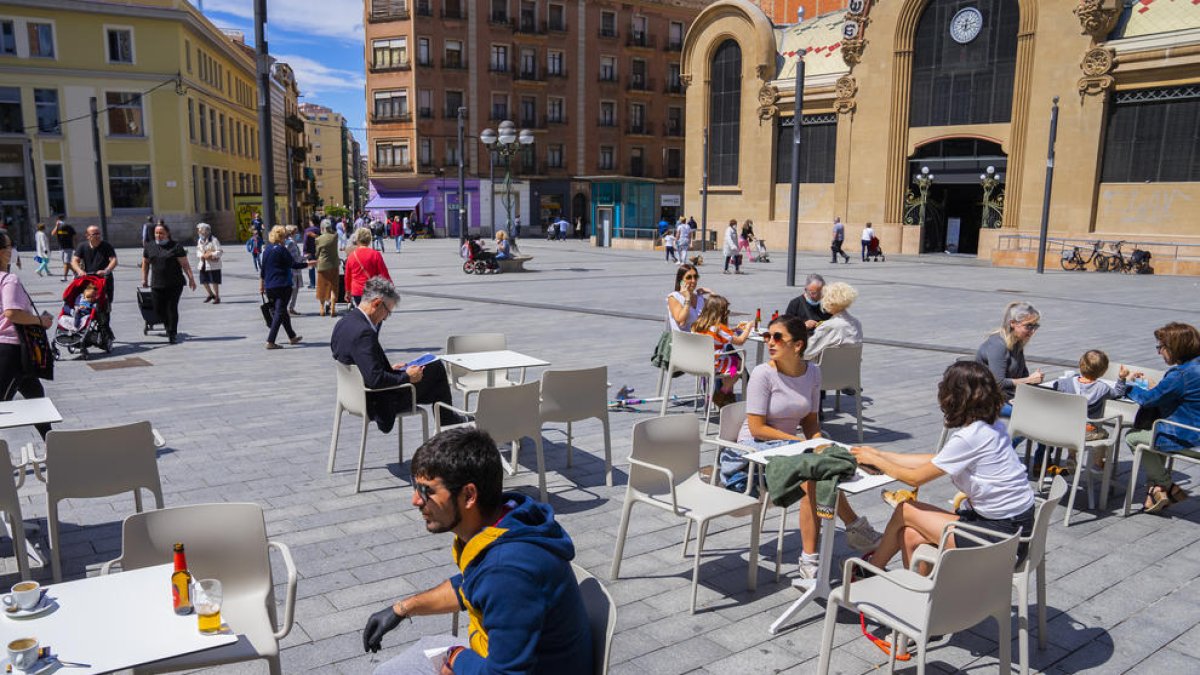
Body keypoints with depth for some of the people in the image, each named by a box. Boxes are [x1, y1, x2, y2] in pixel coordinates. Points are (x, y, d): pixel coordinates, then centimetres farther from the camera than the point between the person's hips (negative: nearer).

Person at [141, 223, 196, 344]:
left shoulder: (176, 247, -3)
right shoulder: (149, 247, 11)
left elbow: (185, 264, -6)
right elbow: (145, 264, 21)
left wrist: (191, 278, -12)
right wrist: (144, 279, 20)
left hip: (174, 284, -4)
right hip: (157, 285, 4)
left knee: (172, 308, -4)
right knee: (159, 309, 4)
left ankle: (172, 334, 4)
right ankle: (168, 327, 29)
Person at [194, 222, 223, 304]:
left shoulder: (214, 240, -10)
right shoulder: (199, 240, 12)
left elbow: (220, 252, -14)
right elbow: (198, 252, 12)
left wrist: (211, 255, -26)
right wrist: (203, 256, -10)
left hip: (213, 265, -7)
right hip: (203, 264, 7)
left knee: (214, 282, -1)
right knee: (204, 281, 12)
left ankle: (217, 297, 11)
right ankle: (211, 294, 33)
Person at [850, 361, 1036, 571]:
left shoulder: (971, 436, -23)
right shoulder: (990, 426, 4)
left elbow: (915, 478, -13)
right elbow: (934, 461, 12)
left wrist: (875, 460, 1)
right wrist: (881, 454, 14)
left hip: (1003, 531, -8)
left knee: (905, 511, 0)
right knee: (910, 536, 2)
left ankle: (870, 570, 21)